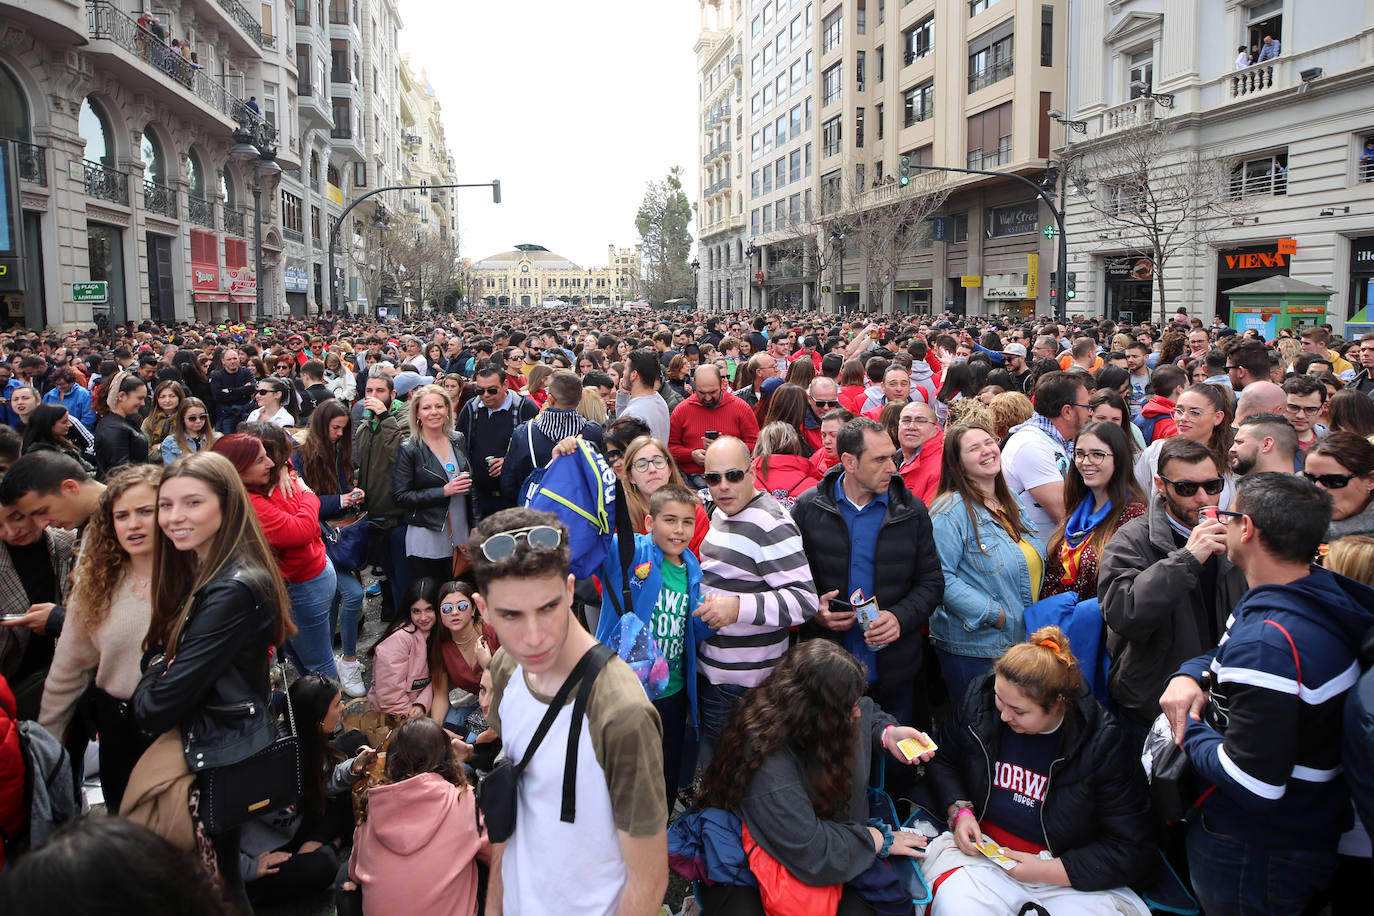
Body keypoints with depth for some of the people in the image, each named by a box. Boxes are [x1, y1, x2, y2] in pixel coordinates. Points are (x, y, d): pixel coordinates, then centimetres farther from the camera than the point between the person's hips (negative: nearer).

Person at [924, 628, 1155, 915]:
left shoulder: (1105, 745, -14)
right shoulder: (977, 698, -4)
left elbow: (1133, 850, -9)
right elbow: (942, 760, 15)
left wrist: (1048, 870, -15)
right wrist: (959, 811, -3)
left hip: (1069, 877, -1)